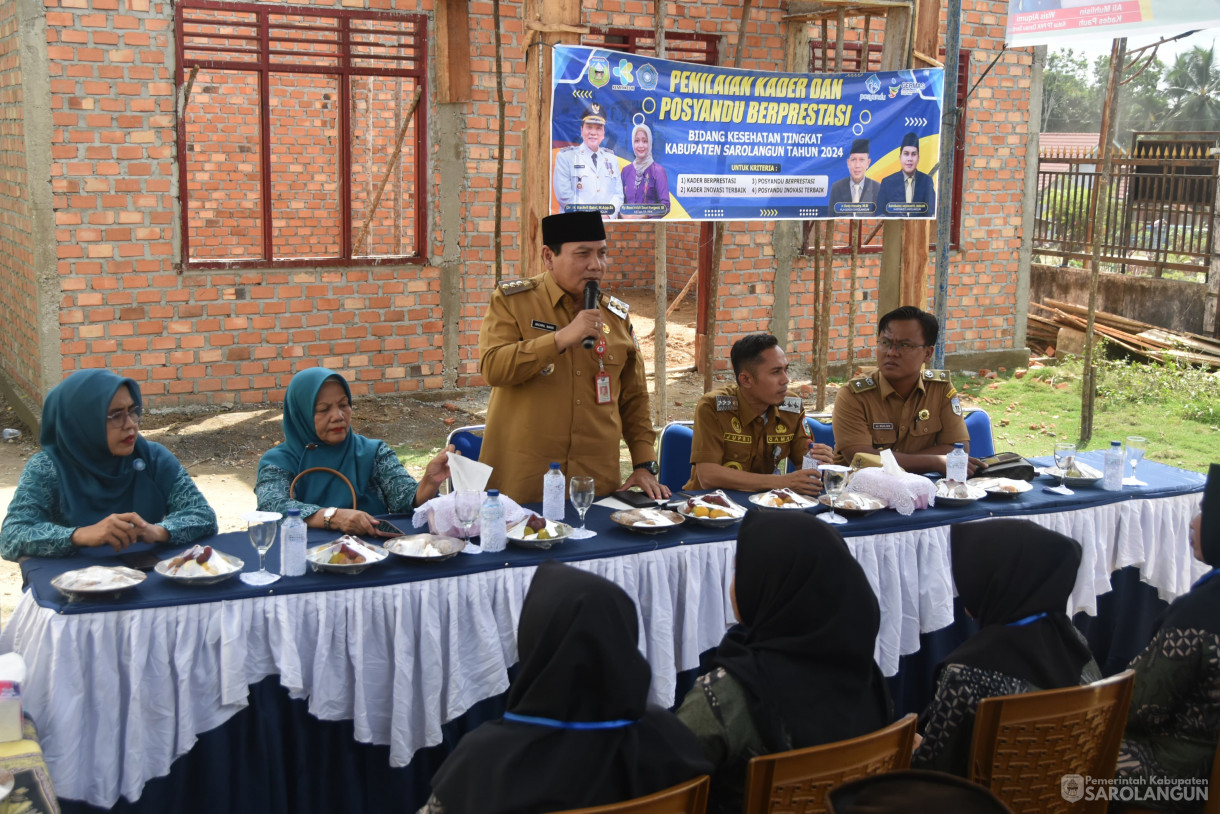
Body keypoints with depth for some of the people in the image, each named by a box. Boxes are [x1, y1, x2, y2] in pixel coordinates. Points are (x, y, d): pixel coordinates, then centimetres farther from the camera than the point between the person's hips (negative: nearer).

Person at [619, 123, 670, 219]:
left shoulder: (657, 171, 0)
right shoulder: (626, 170, 12)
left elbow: (665, 206, -4)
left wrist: (643, 216, -14)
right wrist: (623, 215, -2)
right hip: (628, 222, 3)